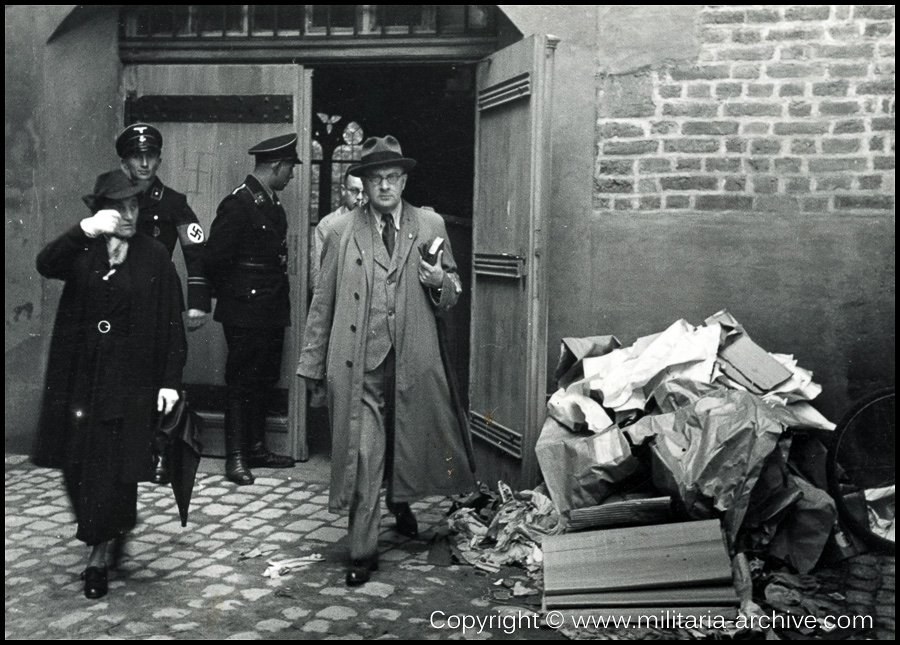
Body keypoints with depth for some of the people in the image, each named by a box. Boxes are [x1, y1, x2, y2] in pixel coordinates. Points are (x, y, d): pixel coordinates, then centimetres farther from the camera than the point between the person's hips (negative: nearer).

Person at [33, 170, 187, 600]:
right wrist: (85, 230, -30)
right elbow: (46, 265, -16)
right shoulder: (83, 251, 6)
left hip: (129, 382, -2)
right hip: (79, 378, 3)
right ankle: (114, 528, 34)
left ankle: (99, 555, 12)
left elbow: (171, 324, -1)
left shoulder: (154, 258, 1)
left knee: (113, 467, -3)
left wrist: (170, 380, -7)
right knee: (78, 463, 7)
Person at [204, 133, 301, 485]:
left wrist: (278, 296, 12)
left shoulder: (273, 204, 12)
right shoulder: (238, 203, -15)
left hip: (272, 310, 9)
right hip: (245, 312, -9)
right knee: (242, 384, -1)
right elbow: (214, 258, -16)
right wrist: (233, 295, -4)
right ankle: (236, 458, 8)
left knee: (265, 380, 14)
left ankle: (256, 448, 25)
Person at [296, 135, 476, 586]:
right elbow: (323, 301, 8)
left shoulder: (430, 225, 7)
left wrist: (440, 282, -10)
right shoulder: (341, 231, 5)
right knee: (362, 457, -3)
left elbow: (452, 294, 14)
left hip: (414, 361, 2)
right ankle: (363, 553, 9)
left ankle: (400, 501, 48)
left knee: (409, 445, 16)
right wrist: (312, 363, 6)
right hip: (358, 363, -2)